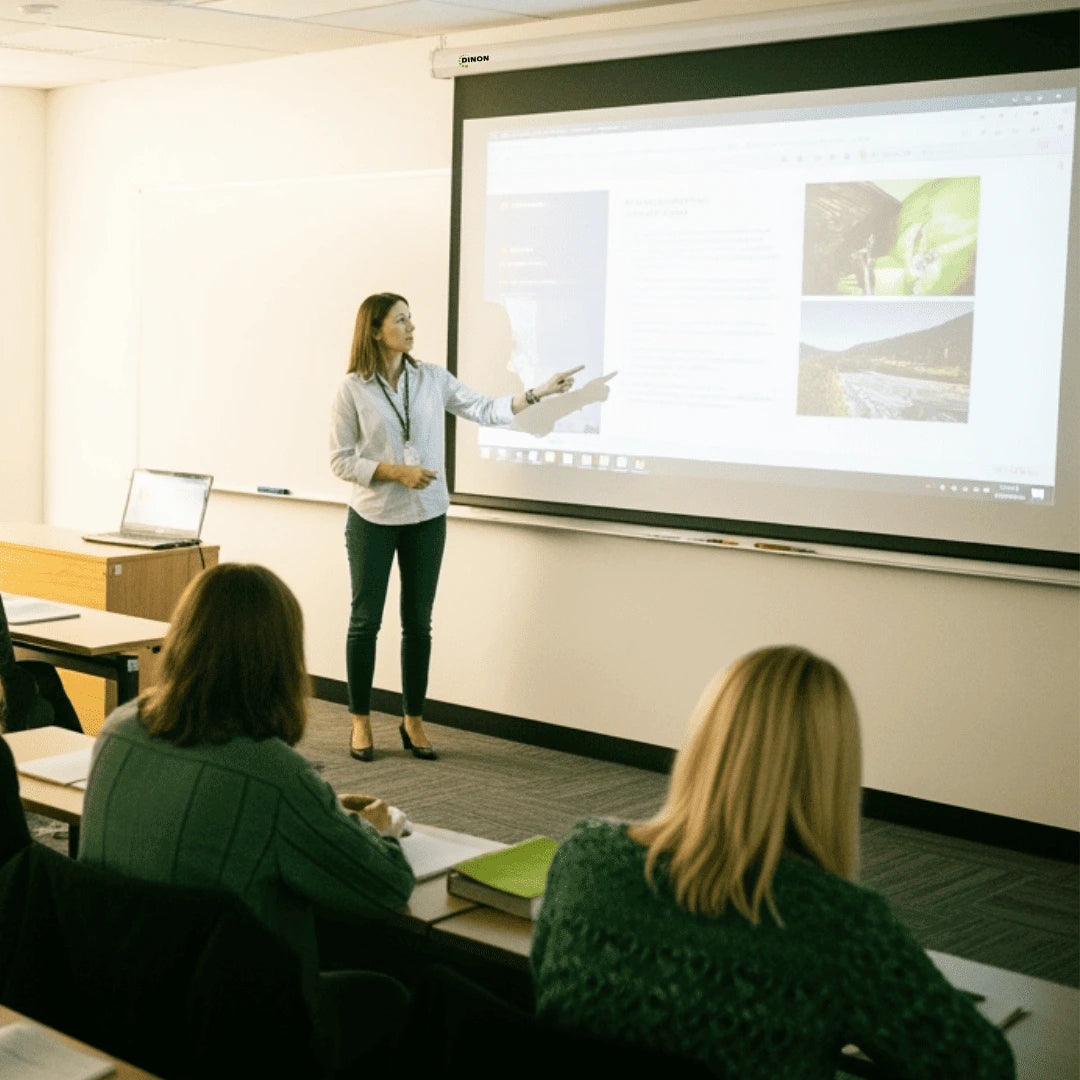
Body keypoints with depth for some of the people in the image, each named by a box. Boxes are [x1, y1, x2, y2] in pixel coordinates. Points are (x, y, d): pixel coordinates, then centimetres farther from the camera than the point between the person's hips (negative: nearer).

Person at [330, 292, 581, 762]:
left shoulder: (432, 379, 2)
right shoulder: (352, 390, -9)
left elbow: (484, 409, 0)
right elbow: (341, 460, -8)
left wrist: (540, 392, -9)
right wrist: (395, 472, -19)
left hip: (426, 518, 3)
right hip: (373, 519, -3)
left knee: (418, 622, 9)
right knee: (366, 620, 3)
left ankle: (413, 721, 20)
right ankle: (361, 721, 16)